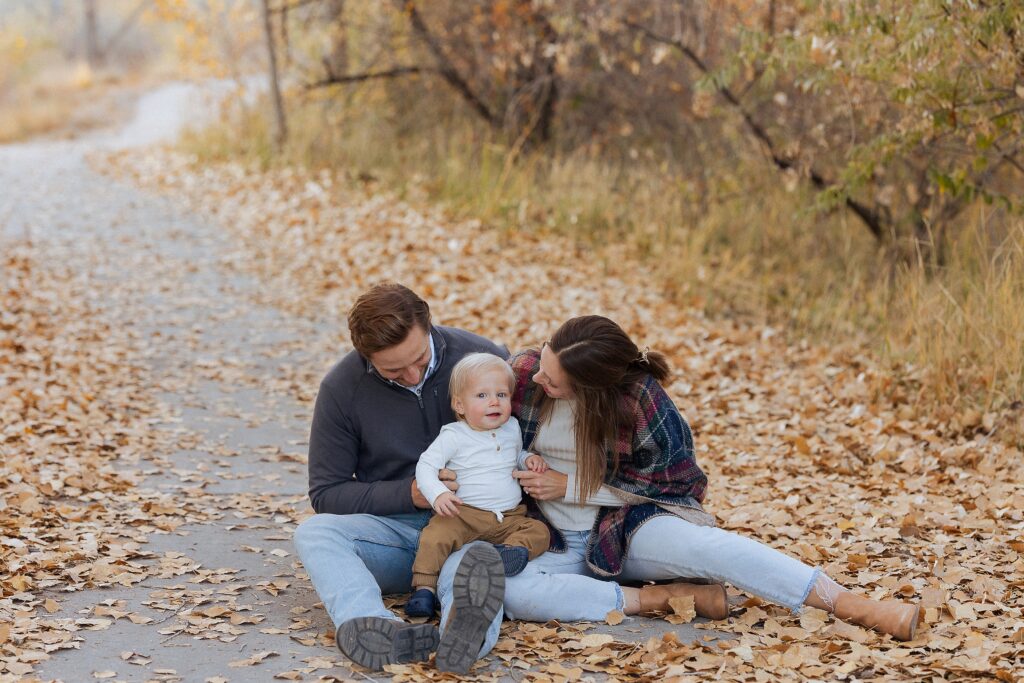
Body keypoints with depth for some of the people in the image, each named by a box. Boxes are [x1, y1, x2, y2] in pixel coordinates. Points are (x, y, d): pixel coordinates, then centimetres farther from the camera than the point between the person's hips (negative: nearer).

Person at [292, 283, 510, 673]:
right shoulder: (341, 389, -6)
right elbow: (326, 495, -1)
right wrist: (409, 493, -14)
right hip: (391, 529, 1)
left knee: (478, 558, -37)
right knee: (313, 532, -29)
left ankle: (464, 628, -71)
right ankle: (379, 630, -57)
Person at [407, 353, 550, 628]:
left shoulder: (512, 429, 12)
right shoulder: (454, 436, -4)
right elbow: (426, 465, -9)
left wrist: (530, 458, 8)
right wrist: (437, 494, -28)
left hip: (509, 519, 4)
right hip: (463, 514, -4)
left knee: (539, 531, -19)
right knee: (436, 536, -29)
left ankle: (515, 550, -41)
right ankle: (424, 587, -24)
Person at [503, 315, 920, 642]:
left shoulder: (637, 398, -16)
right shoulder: (522, 374, -10)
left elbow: (669, 478, -8)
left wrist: (571, 486, -15)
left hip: (628, 527, -2)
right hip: (554, 545, 2)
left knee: (705, 546, -32)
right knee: (510, 593, -33)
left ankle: (862, 609, -30)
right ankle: (659, 598, -23)